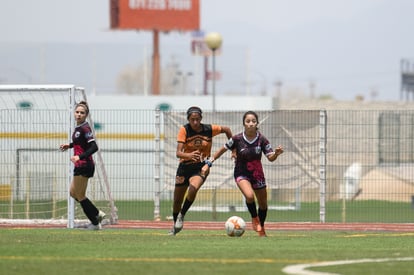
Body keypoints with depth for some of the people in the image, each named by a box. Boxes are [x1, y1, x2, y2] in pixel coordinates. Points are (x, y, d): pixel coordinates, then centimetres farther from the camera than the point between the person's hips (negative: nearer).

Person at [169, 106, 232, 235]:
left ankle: (181, 216, -14)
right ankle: (175, 226, 32)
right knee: (177, 200, 8)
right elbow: (178, 153, -21)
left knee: (193, 188, -32)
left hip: (201, 167, -1)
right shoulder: (184, 130, -13)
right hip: (185, 167, 1)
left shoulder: (209, 129, -8)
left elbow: (226, 130, 11)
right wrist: (189, 155, -42)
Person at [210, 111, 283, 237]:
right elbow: (223, 149, -2)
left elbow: (271, 158, -9)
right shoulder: (237, 139, -15)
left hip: (257, 174, 3)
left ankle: (261, 230, 37)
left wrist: (276, 153, -31)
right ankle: (254, 218, -1)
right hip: (241, 174, -3)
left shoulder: (262, 140, -12)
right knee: (249, 195, -30)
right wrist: (210, 162, -3)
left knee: (263, 204, 13)